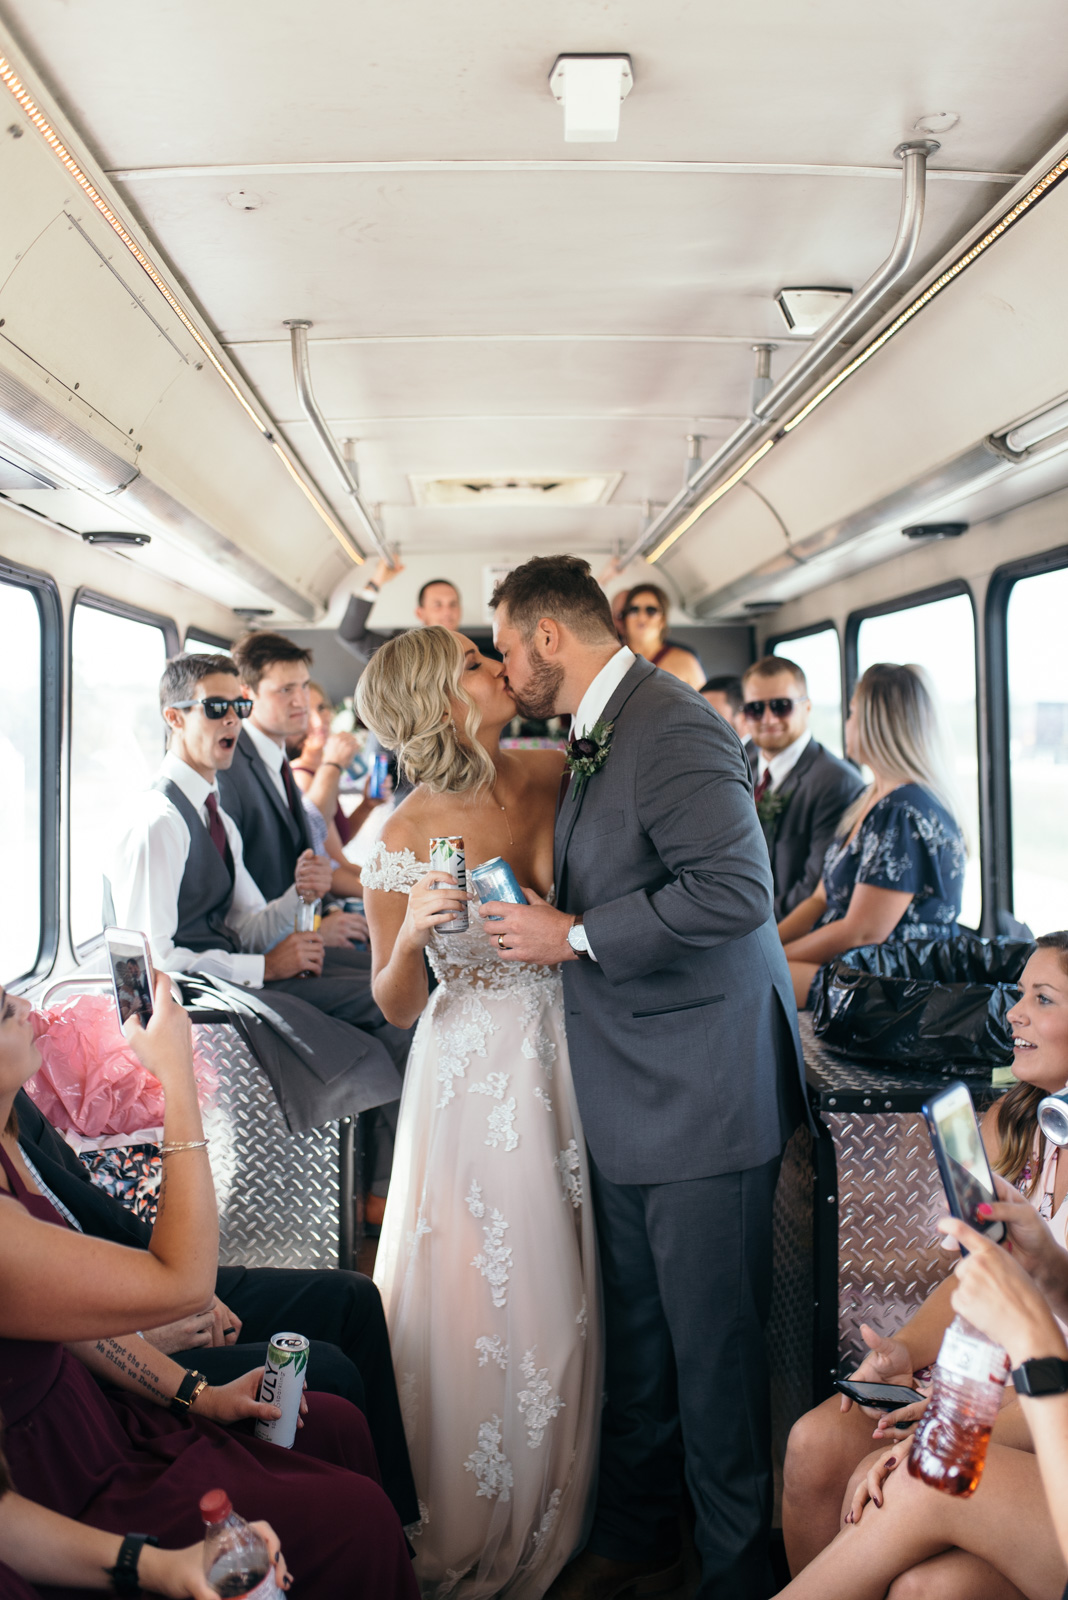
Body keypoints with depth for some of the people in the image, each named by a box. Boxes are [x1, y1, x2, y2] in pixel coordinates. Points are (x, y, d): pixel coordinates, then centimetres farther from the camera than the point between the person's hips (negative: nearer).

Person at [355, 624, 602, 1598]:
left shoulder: (552, 775, -5)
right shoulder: (405, 839, -16)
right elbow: (398, 1008, -8)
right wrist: (410, 933, -26)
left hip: (560, 1062, 4)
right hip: (473, 1074, -4)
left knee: (558, 1288, 15)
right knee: (476, 1297, 7)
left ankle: (550, 1514, 40)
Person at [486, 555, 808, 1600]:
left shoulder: (671, 729, -18)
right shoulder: (598, 738, 14)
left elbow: (734, 891, -28)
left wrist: (574, 935, -20)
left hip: (701, 1096, -9)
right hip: (630, 1098, 10)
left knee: (712, 1347, 4)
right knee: (635, 1336, 20)